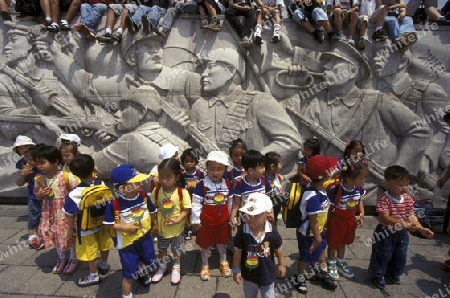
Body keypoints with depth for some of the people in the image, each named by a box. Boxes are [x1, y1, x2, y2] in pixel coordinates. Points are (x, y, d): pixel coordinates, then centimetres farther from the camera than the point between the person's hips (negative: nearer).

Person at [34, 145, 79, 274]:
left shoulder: (67, 177, -22)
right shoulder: (39, 179, -6)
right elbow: (36, 195, 10)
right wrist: (40, 194, -12)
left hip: (66, 213, -5)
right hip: (49, 214, 5)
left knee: (70, 236, 10)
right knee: (54, 237, 19)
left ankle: (73, 259, 35)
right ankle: (61, 258, 44)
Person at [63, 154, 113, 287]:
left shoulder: (74, 194, -29)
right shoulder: (102, 184, -17)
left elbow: (70, 216, -17)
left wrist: (70, 230, -1)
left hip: (86, 229, -5)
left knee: (91, 253, 15)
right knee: (103, 246, 26)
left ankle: (93, 276, 36)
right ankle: (104, 266, 50)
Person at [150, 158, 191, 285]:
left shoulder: (182, 192, -25)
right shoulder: (156, 191, -15)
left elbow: (186, 210, -16)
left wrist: (178, 220, -28)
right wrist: (153, 224, -3)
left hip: (177, 229, -3)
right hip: (161, 227, 3)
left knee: (177, 250, 20)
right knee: (162, 249, 26)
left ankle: (176, 268, 46)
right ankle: (162, 267, 51)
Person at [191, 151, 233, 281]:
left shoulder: (227, 184, -8)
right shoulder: (202, 185, -20)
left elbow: (231, 202, 3)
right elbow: (196, 203, -15)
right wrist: (196, 220, -12)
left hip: (223, 221, 3)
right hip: (206, 221, -3)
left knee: (222, 242, 23)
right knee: (205, 244, 17)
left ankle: (223, 263, 47)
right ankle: (205, 265, 40)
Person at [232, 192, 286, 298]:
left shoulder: (272, 231, -24)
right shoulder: (242, 231, -26)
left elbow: (278, 249, -7)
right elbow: (238, 251, -14)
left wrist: (282, 264, 5)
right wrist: (236, 270, -7)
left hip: (267, 273, 0)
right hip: (248, 274, 1)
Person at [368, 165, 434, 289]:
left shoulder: (408, 199, -5)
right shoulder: (383, 199, -27)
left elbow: (411, 216, -2)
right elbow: (385, 218, -31)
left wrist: (421, 229, -15)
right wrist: (404, 224, -38)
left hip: (402, 233, 7)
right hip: (385, 233, -7)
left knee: (400, 256, 22)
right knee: (382, 256, 8)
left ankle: (393, 273, 47)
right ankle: (378, 275, 31)